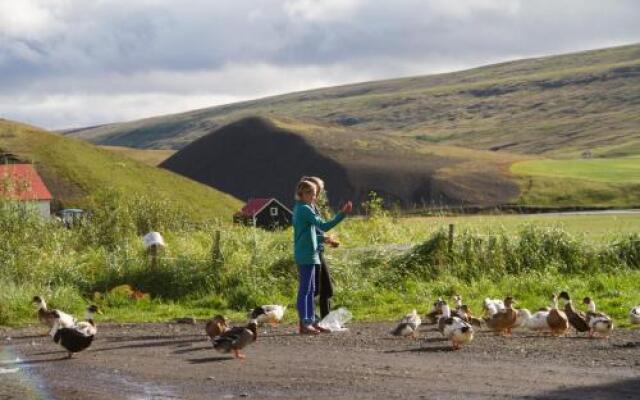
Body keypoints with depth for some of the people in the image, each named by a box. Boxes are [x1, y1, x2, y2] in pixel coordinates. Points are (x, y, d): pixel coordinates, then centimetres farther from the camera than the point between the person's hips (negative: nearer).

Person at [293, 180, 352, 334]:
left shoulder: (299, 208, 15)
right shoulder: (305, 209, -15)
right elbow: (324, 226, -23)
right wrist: (342, 214, -24)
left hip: (304, 255, 10)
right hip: (307, 256, -10)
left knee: (310, 290, 12)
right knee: (305, 290, -8)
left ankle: (311, 322, 15)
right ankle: (304, 324, -7)